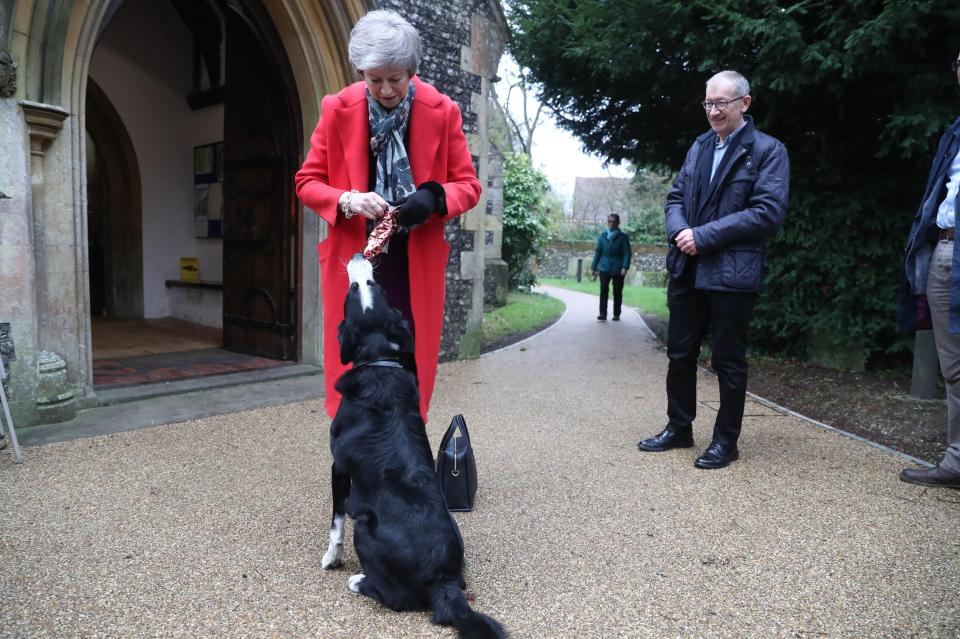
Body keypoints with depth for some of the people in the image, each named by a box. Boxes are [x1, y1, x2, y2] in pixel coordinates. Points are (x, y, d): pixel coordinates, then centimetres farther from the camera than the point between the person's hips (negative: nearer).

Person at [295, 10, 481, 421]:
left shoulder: (442, 112, -2)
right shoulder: (338, 110, -2)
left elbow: (468, 185, 2)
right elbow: (307, 182, 3)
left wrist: (434, 198, -20)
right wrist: (347, 201, -18)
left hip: (416, 265, 0)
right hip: (354, 261, 0)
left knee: (410, 367, 5)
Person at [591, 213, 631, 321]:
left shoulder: (623, 237, 0)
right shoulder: (602, 236, 6)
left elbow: (627, 253, -5)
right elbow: (598, 252, 9)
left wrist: (625, 267, -17)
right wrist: (593, 267, 7)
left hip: (618, 269, -1)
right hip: (604, 268, 1)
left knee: (617, 292, 6)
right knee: (603, 290, -8)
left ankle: (616, 315, 15)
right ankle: (602, 314, -7)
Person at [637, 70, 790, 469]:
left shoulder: (768, 150, -4)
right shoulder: (699, 146, 15)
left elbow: (769, 212, -13)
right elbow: (676, 197, 14)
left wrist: (704, 236, -18)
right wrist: (679, 230, -8)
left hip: (732, 274, -6)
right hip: (686, 269, 6)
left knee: (728, 361, 5)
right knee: (679, 353, 13)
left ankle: (726, 440, 20)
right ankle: (679, 428, 28)